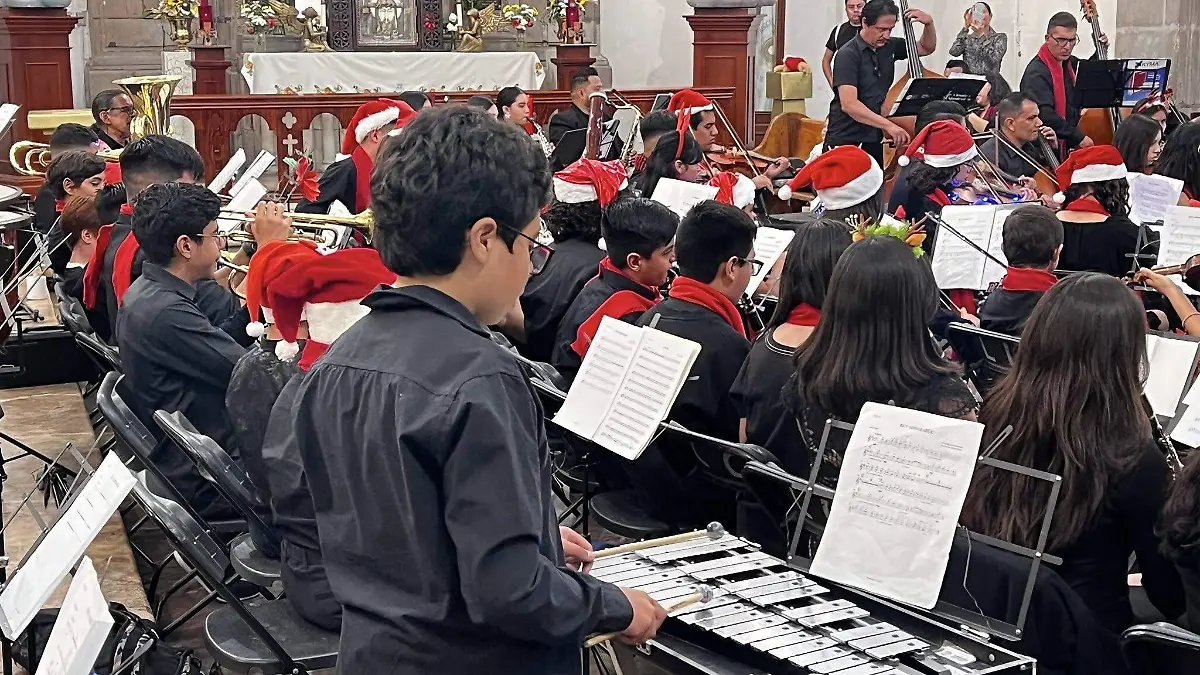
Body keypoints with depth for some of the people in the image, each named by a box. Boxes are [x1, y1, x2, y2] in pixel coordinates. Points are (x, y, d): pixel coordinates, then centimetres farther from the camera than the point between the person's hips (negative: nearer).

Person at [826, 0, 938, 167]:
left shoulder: (889, 46, 5)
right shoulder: (848, 55, -14)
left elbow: (926, 48, 21)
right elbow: (849, 104, -25)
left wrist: (929, 23, 0)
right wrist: (888, 125, -30)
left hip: (874, 139, 6)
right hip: (846, 140, -6)